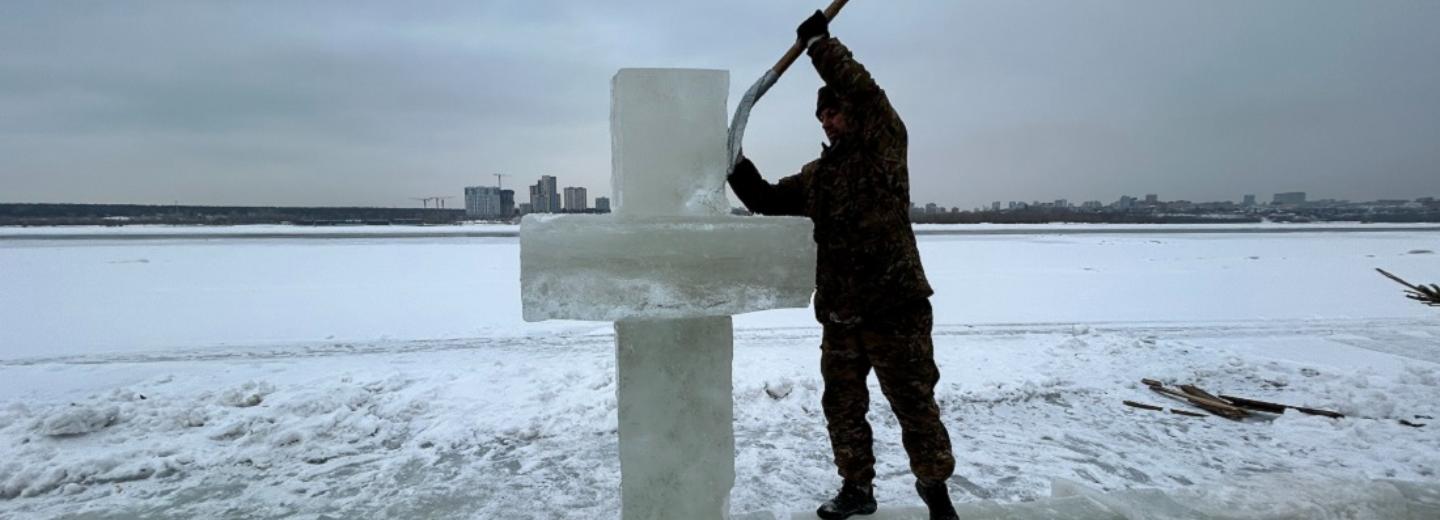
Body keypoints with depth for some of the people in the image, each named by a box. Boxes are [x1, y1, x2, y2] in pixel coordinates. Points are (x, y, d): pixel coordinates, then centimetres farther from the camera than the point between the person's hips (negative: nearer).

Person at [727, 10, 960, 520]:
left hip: (895, 306, -6)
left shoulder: (884, 147, -2)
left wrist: (819, 43, -12)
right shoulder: (816, 173, 15)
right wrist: (735, 161, 6)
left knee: (915, 404, 3)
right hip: (840, 313, 7)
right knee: (842, 405, 13)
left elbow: (865, 91, -16)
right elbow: (767, 199, 19)